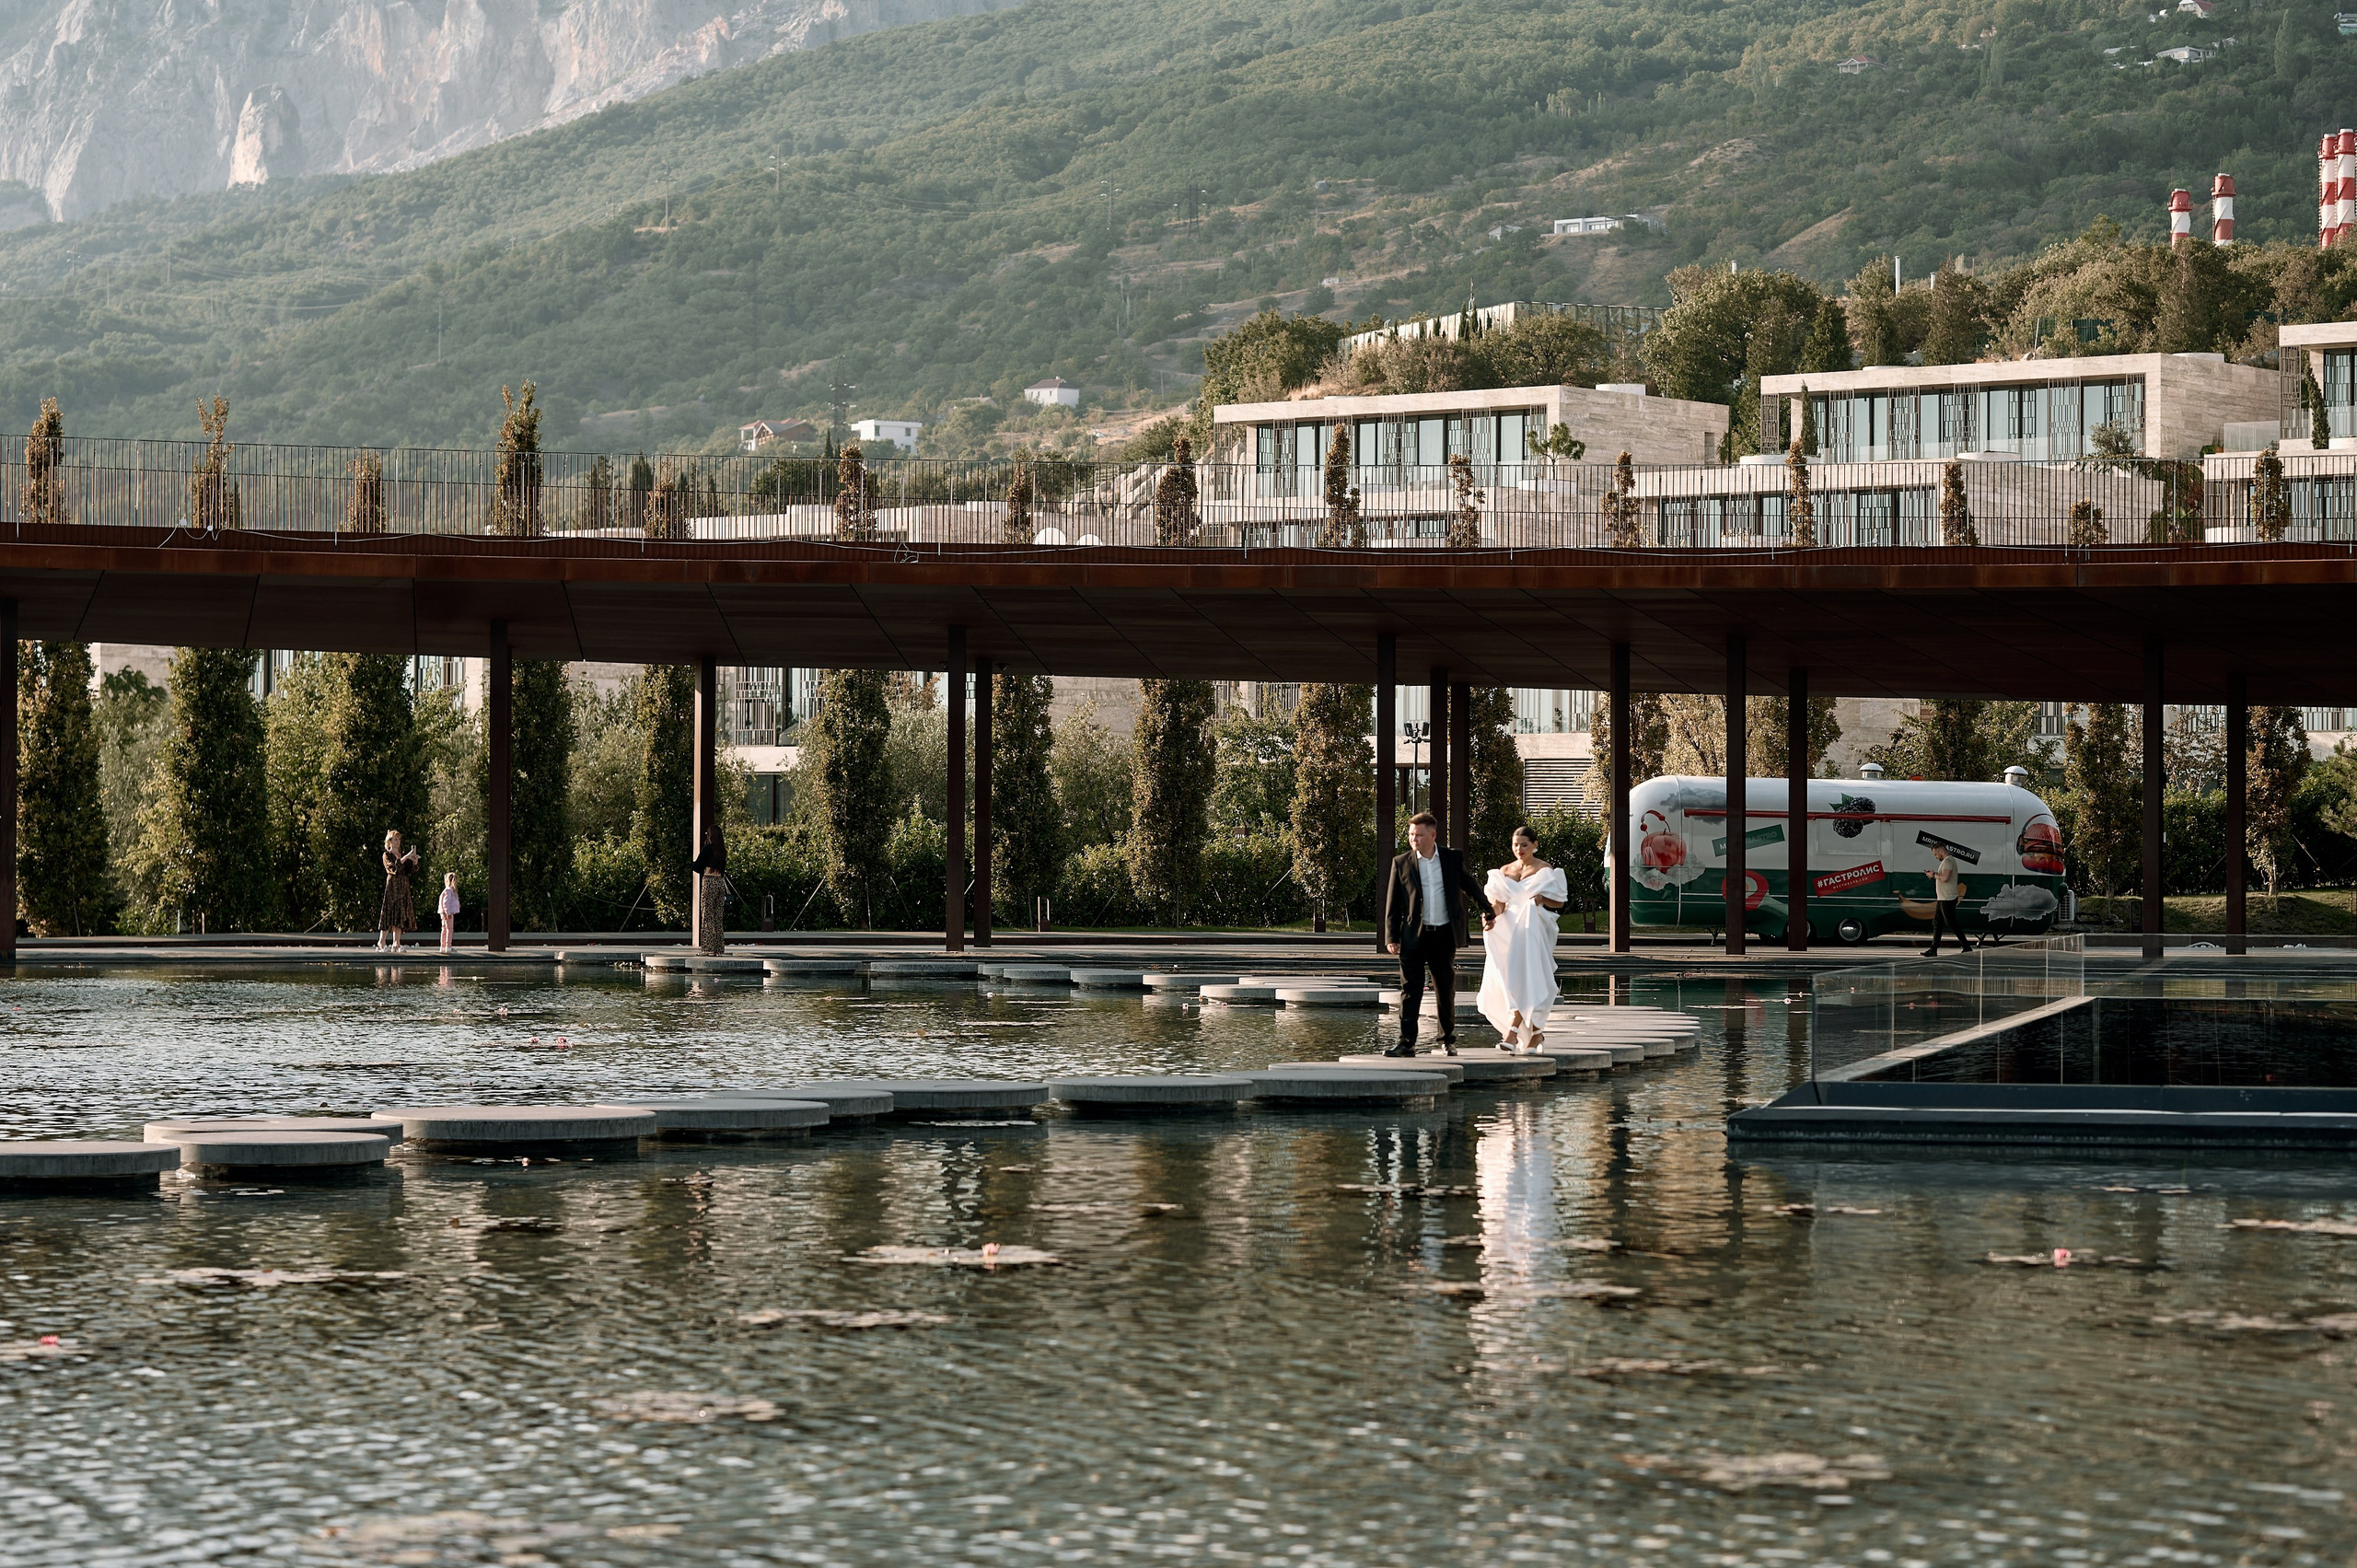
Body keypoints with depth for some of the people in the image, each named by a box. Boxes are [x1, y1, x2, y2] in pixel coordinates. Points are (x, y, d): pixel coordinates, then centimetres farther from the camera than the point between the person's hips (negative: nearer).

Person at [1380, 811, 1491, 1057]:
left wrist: (1487, 912, 24)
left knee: (1446, 991, 9)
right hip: (1413, 936, -1)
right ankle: (1406, 1043, -7)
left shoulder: (1453, 859, 3)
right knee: (1410, 991, -6)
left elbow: (1471, 887, 17)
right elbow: (1392, 904, 2)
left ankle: (1448, 1040, 22)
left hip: (1444, 935, 1)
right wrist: (1391, 937, -4)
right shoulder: (1401, 864, 0)